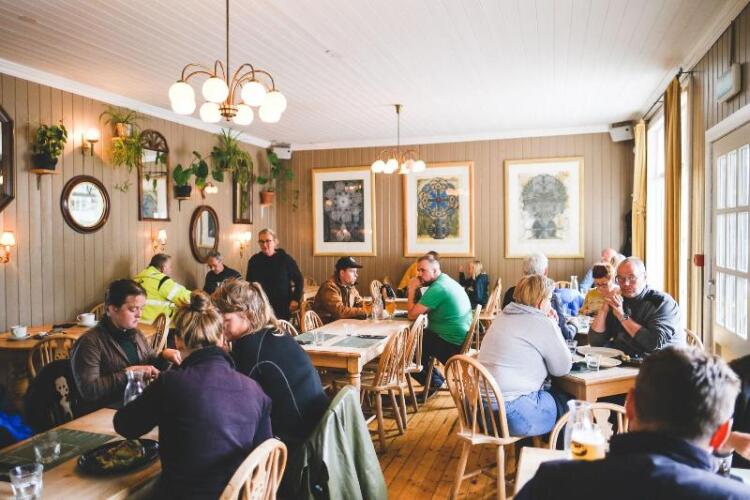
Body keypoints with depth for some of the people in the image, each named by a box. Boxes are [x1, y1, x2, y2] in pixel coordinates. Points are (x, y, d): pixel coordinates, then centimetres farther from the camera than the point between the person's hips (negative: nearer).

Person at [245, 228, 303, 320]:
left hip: (283, 308, -2)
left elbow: (299, 280, 4)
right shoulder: (254, 260, 6)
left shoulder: (285, 259, -2)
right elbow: (249, 283, 17)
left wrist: (296, 299, -4)